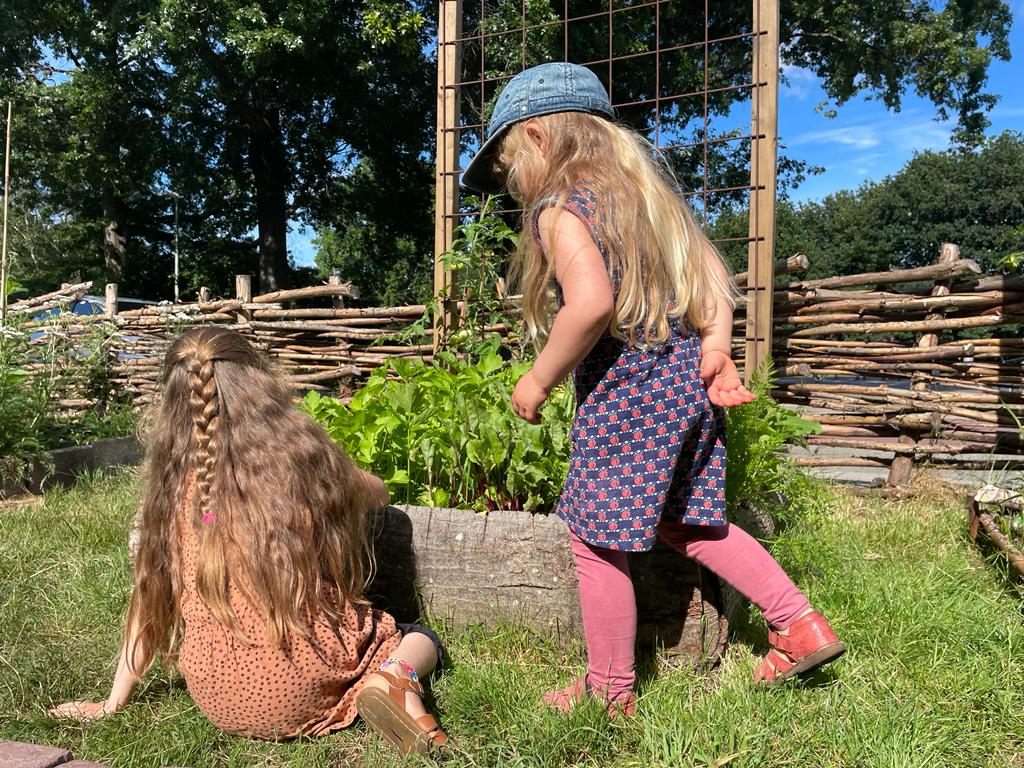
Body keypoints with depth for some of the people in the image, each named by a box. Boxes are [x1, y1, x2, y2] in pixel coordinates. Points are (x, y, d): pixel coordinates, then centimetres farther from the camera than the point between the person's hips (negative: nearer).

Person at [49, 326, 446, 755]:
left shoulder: (175, 483, -2)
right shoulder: (304, 454, -6)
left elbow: (152, 599, 4)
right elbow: (376, 495, 15)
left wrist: (113, 703, 18)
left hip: (219, 702, 4)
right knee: (421, 638, 23)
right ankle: (393, 681, -9)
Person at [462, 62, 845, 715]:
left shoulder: (558, 207, -10)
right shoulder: (648, 188, 17)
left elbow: (592, 301, -26)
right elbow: (712, 271, 11)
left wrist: (539, 380, -14)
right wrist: (714, 345, 1)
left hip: (625, 396, -9)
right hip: (691, 382, 9)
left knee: (597, 540, 6)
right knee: (683, 523, 23)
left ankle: (609, 692, 22)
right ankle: (801, 624, 26)